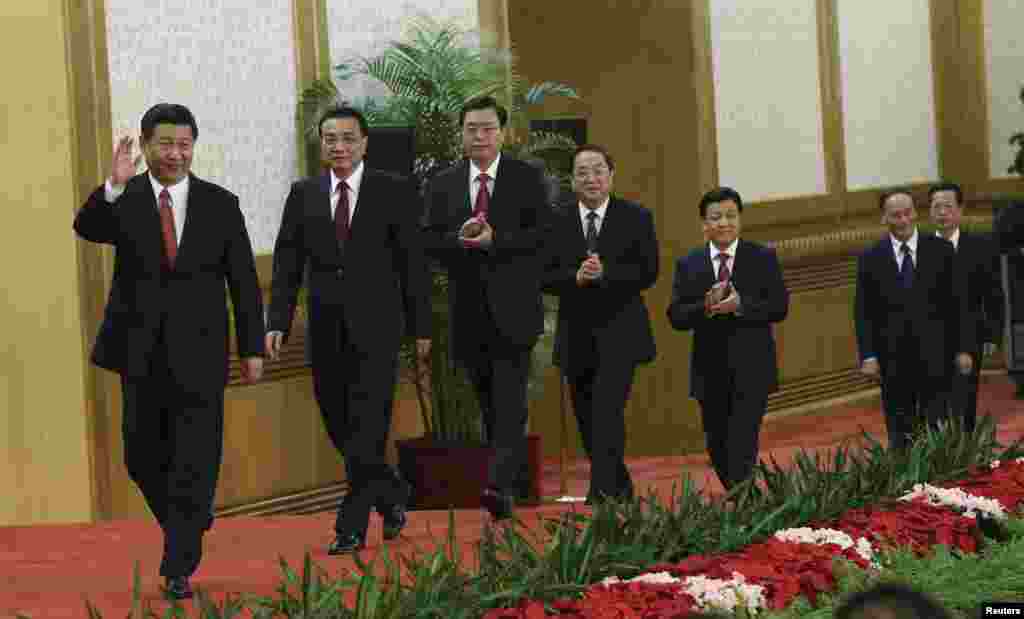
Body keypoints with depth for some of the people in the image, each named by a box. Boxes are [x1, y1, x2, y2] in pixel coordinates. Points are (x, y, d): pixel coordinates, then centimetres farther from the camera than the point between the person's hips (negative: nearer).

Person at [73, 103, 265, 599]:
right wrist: (114, 186, -40)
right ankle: (189, 520, 36)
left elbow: (244, 282, 4)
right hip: (141, 352, 2)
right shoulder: (124, 201, -1)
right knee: (143, 456, 10)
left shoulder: (221, 205, 0)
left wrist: (252, 348, 2)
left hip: (198, 351, -1)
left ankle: (179, 568, -1)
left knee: (194, 461, -5)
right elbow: (87, 228, -23)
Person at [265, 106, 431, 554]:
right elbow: (287, 264, 7)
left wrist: (420, 325, 0)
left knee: (366, 430, -8)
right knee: (338, 427, 8)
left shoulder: (394, 191, 0)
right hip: (326, 328, 4)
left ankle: (352, 527, -4)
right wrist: (278, 322, -3)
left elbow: (412, 261, 1)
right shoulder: (303, 194, 8)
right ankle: (392, 495, 30)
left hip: (376, 327, -4)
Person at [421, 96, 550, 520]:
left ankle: (500, 486, -23)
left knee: (509, 401, -13)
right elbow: (429, 241, 7)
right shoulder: (443, 184, 10)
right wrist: (459, 239, -14)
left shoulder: (527, 179, 2)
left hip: (513, 310, -4)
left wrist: (494, 240, -17)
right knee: (489, 404, 11)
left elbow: (542, 233, -6)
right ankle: (505, 481, 22)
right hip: (469, 308, 4)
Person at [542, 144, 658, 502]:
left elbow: (648, 272, -7)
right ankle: (621, 488, 28)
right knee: (587, 419, 10)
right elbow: (545, 278, 0)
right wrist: (576, 277, -18)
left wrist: (605, 274, -20)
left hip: (619, 334, -3)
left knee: (607, 414, -18)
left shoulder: (636, 218, 0)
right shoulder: (557, 223, 5)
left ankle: (601, 494, -20)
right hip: (576, 337, 3)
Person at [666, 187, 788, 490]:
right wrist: (705, 307, -19)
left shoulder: (763, 258, 2)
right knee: (718, 447, 11)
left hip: (751, 371, -3)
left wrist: (740, 305, -19)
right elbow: (676, 316, -1)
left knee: (742, 448, -11)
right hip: (710, 372, 3)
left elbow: (779, 307, -5)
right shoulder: (688, 265, 6)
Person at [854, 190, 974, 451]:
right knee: (899, 435, 6)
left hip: (934, 356, 0)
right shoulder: (870, 259, 3)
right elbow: (863, 311, 2)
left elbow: (956, 303, 3)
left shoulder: (940, 250, 3)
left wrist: (963, 348, -1)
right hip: (893, 358, 0)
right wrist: (868, 355, -7)